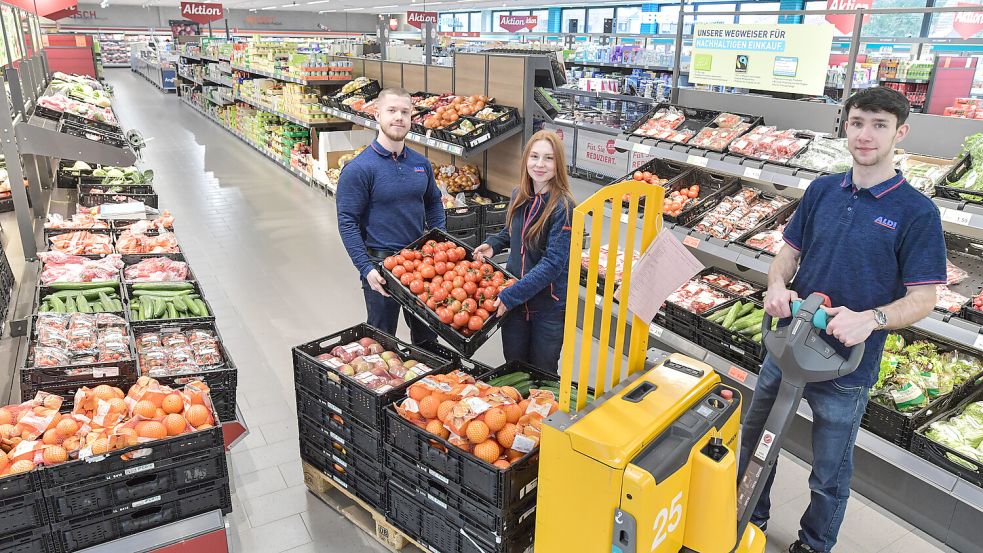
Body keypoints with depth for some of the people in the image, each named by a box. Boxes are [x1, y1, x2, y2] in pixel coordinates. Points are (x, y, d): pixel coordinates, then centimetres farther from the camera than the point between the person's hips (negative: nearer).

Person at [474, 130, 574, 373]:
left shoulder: (563, 207, -19)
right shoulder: (519, 196, 1)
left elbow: (553, 263, -23)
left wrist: (510, 295, -26)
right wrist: (492, 244, 1)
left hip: (548, 305, -5)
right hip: (513, 300, 6)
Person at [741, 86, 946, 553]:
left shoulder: (917, 212, -11)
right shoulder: (822, 190, 1)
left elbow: (923, 298, -11)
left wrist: (870, 318, -30)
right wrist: (777, 285, -13)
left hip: (847, 364, -4)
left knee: (829, 472, 14)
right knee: (754, 442, 20)